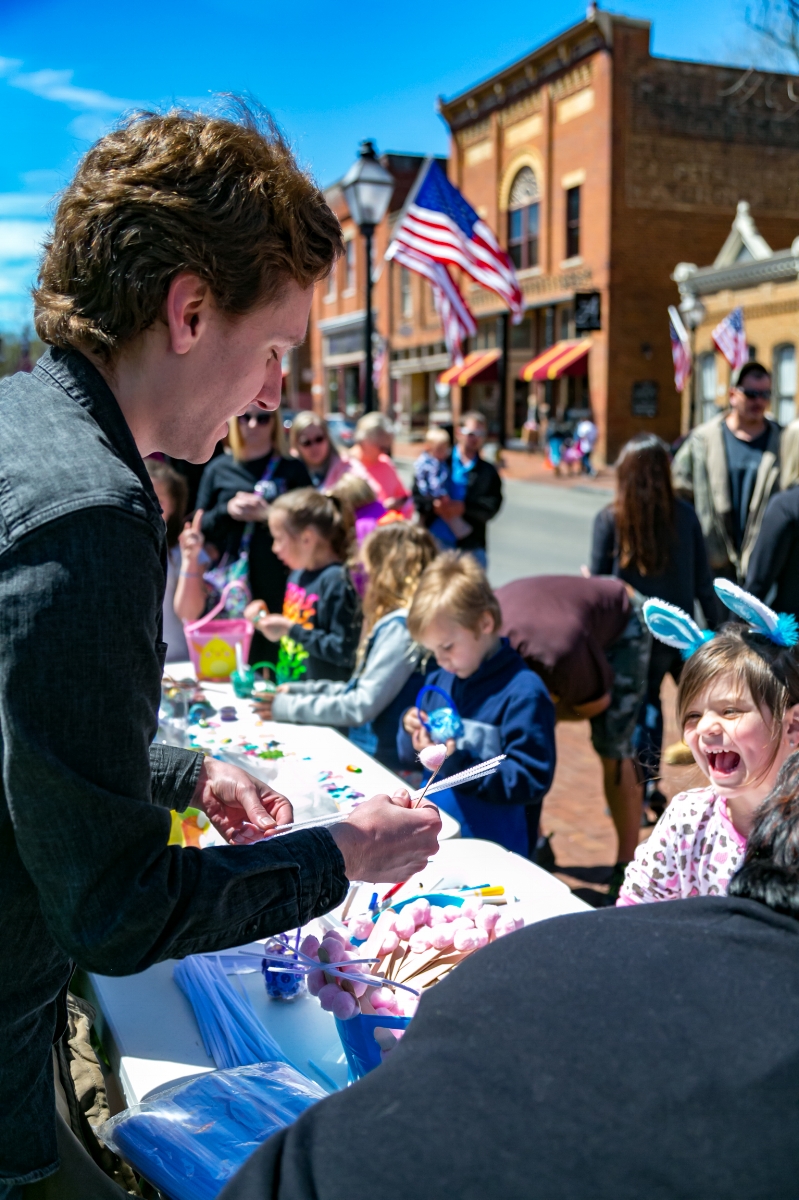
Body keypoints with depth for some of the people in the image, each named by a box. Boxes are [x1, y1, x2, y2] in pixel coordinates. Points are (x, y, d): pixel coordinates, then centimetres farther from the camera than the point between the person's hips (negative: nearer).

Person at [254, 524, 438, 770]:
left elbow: (362, 706, -18)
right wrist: (301, 690, 15)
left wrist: (290, 706, -8)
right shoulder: (393, 622, 14)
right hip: (360, 745, 9)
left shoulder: (401, 626, -17)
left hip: (383, 758, -9)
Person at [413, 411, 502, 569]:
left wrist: (463, 507, -18)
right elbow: (418, 496, 1)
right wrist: (434, 505, -20)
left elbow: (492, 506, -3)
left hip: (472, 547, 1)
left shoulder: (488, 472, 10)